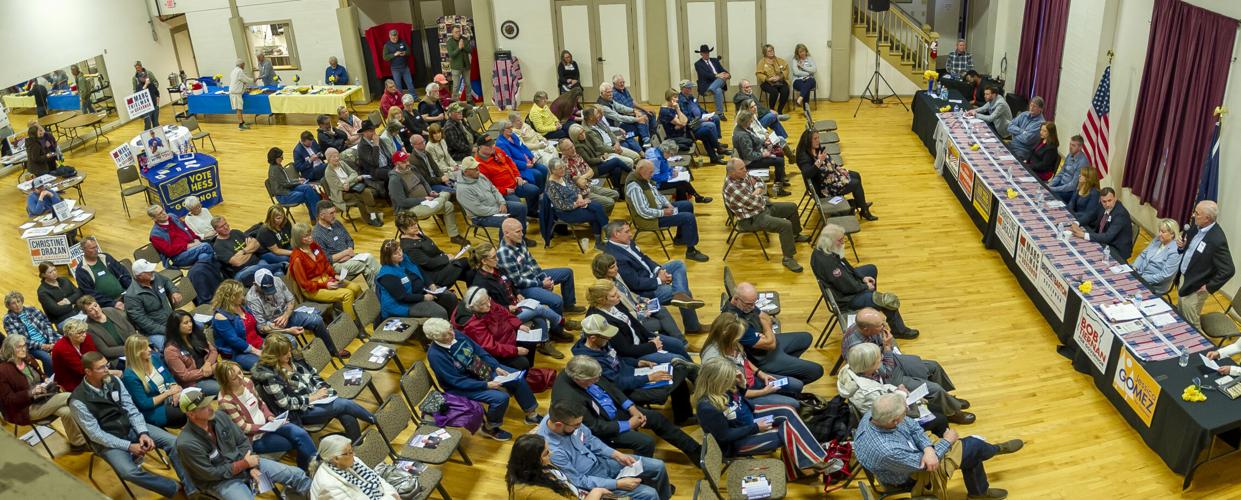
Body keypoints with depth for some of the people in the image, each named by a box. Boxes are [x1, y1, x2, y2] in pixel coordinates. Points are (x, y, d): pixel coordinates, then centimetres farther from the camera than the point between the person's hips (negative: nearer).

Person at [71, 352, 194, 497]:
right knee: (129, 472, -32)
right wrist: (129, 446, -21)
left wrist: (143, 433, -17)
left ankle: (191, 489, -12)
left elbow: (131, 409, -2)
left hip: (131, 427, 5)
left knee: (173, 442, -14)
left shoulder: (114, 380, -4)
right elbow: (95, 435, -17)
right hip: (108, 441, -5)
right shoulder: (78, 401, -18)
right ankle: (176, 488, -15)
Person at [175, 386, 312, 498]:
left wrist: (252, 466, -11)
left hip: (242, 462, 6)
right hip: (221, 481, -6)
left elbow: (242, 441, 2)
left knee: (296, 474, 0)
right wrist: (244, 464, -17)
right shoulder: (187, 443, -24)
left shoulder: (220, 416, -7)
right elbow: (211, 474, -19)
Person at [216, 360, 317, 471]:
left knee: (301, 434, -18)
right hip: (254, 437, -5)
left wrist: (269, 416, -6)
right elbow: (242, 428, -18)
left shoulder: (247, 382, -5)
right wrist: (266, 427, -20)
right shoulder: (226, 401, -24)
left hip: (266, 422, 5)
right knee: (299, 442, -14)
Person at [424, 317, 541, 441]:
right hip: (464, 386, -7)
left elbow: (479, 351, 0)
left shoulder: (456, 335, -11)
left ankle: (531, 414, 22)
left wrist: (497, 367, -10)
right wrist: (486, 385, -27)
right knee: (500, 398, -24)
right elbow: (458, 381, -26)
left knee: (518, 378, 2)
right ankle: (490, 428, 5)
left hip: (483, 368, 7)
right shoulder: (435, 355, -29)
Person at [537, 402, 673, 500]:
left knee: (658, 466, 8)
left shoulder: (561, 417, -16)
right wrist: (618, 483, -23)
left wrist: (616, 454, -8)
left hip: (598, 460, 7)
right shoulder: (551, 451, -36)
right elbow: (578, 482, -25)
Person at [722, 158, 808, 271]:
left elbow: (760, 182, 11)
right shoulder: (731, 188, -32)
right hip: (751, 220, -10)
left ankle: (795, 236, 43)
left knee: (792, 207, 18)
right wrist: (764, 198, -6)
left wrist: (758, 189, -13)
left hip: (762, 207, 10)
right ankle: (788, 258, -11)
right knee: (786, 225, -25)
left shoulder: (743, 175, -4)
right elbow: (753, 204, -28)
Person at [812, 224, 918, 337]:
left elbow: (846, 266, 8)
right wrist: (866, 286, -11)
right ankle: (899, 331, 18)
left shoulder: (822, 250, -9)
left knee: (871, 269, 28)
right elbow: (847, 287, -29)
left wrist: (862, 278, 1)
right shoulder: (827, 262, -37)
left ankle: (871, 298, 42)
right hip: (845, 298, -10)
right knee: (889, 301, -7)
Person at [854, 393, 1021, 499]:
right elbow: (921, 463, -28)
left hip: (912, 452, 7)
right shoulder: (885, 451, -45)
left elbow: (913, 426, -9)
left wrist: (928, 449, -28)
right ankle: (996, 449, 35)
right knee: (972, 446, -1)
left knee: (971, 451, 12)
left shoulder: (874, 415, -24)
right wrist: (947, 441, -13)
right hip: (907, 477, -7)